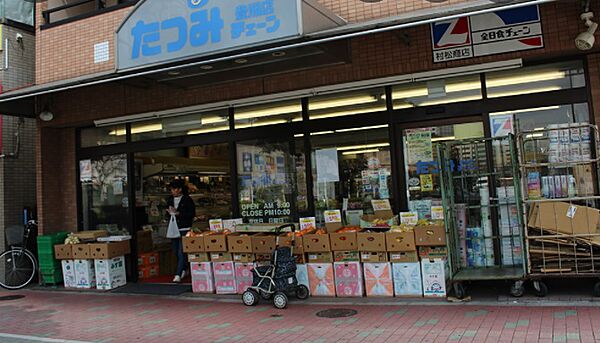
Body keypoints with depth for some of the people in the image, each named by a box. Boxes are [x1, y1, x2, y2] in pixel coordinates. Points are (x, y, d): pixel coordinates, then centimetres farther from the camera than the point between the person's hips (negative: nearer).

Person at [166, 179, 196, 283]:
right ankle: (183, 269, 31)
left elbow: (192, 214, -11)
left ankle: (178, 274, -9)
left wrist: (178, 213, -17)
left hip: (184, 229, -6)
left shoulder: (187, 200, -6)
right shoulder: (170, 199, 12)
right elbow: (167, 211, 20)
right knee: (176, 252, 12)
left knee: (181, 252, -10)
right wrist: (169, 212, -3)